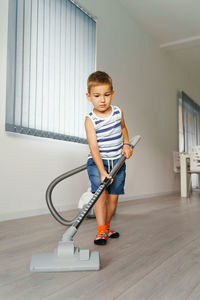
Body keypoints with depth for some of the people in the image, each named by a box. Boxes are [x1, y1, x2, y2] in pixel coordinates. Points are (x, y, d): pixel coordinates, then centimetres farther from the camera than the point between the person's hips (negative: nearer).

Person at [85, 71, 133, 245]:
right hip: (97, 162, -4)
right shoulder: (90, 120, -15)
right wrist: (102, 171, -30)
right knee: (101, 193, -15)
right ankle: (101, 230, -4)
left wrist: (126, 144, 4)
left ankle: (107, 226, 24)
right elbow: (94, 147, -22)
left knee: (113, 197, 6)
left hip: (118, 161, 4)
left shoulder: (118, 112, -1)